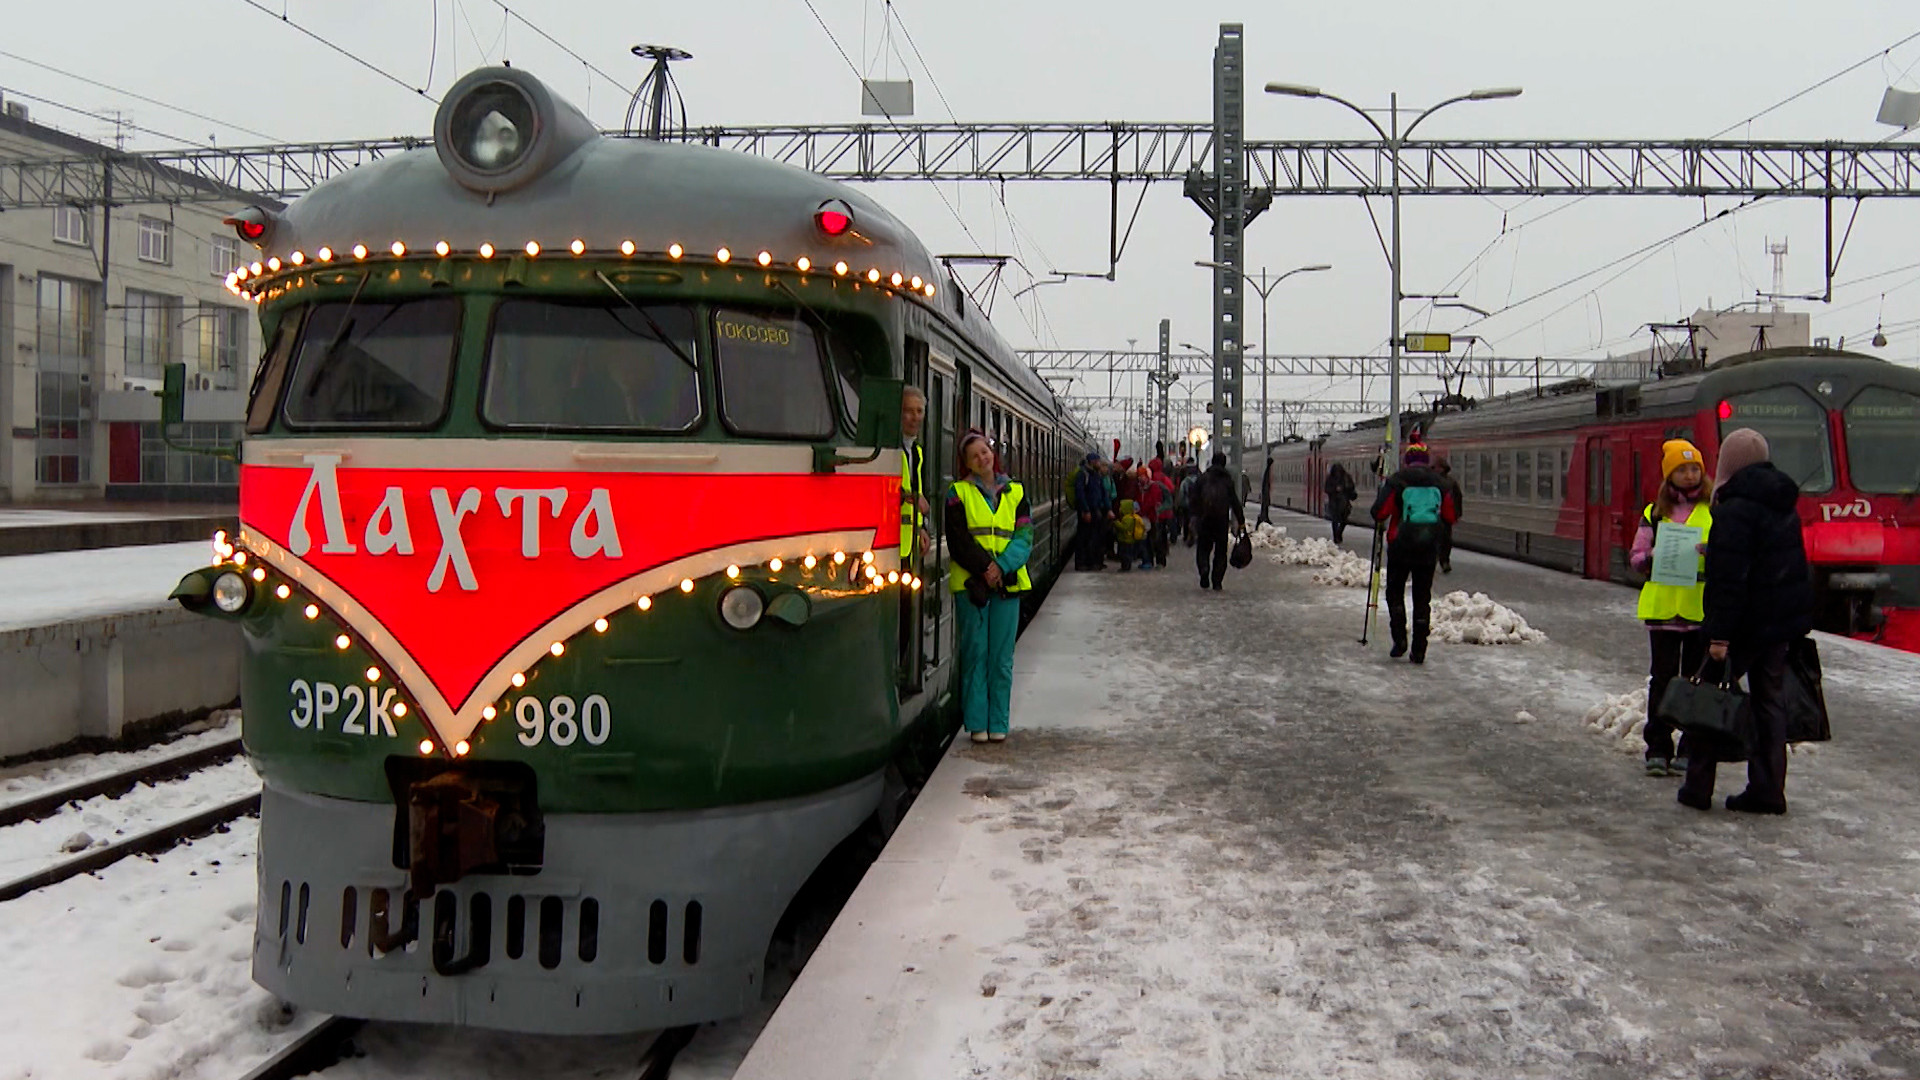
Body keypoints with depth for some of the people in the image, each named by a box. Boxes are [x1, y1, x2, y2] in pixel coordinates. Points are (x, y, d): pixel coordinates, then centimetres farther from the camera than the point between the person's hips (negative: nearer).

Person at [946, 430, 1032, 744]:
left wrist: (1002, 566, -12)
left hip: (1007, 583, 2)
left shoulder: (1014, 492, 12)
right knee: (975, 652, -1)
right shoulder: (959, 494, 5)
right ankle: (977, 723, 6)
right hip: (970, 583, -2)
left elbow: (1025, 536, 3)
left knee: (1002, 656, 2)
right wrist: (984, 568, -15)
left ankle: (999, 723, 10)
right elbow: (958, 542, -4)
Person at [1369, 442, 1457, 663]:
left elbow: (1379, 513, -10)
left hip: (1401, 547, -2)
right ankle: (1419, 650, 8)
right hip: (1429, 550, 2)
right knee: (1422, 597, 10)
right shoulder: (1438, 483, 2)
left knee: (1395, 593, 13)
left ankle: (1400, 639, -2)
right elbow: (1450, 517, 6)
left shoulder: (1397, 481, -7)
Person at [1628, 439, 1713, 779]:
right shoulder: (1655, 513, 10)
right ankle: (1658, 749, 9)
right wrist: (1653, 558, -11)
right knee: (1662, 678, 3)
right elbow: (1635, 558, 10)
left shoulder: (1716, 509, 5)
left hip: (1703, 608, -1)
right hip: (1663, 606, 1)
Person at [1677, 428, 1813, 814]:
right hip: (1784, 620, 8)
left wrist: (1719, 634, -22)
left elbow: (1729, 577, -22)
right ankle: (1768, 791, 13)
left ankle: (1698, 786, 5)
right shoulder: (1783, 504, 11)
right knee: (1770, 699, 11)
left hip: (1748, 622, -8)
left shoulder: (1736, 509, -18)